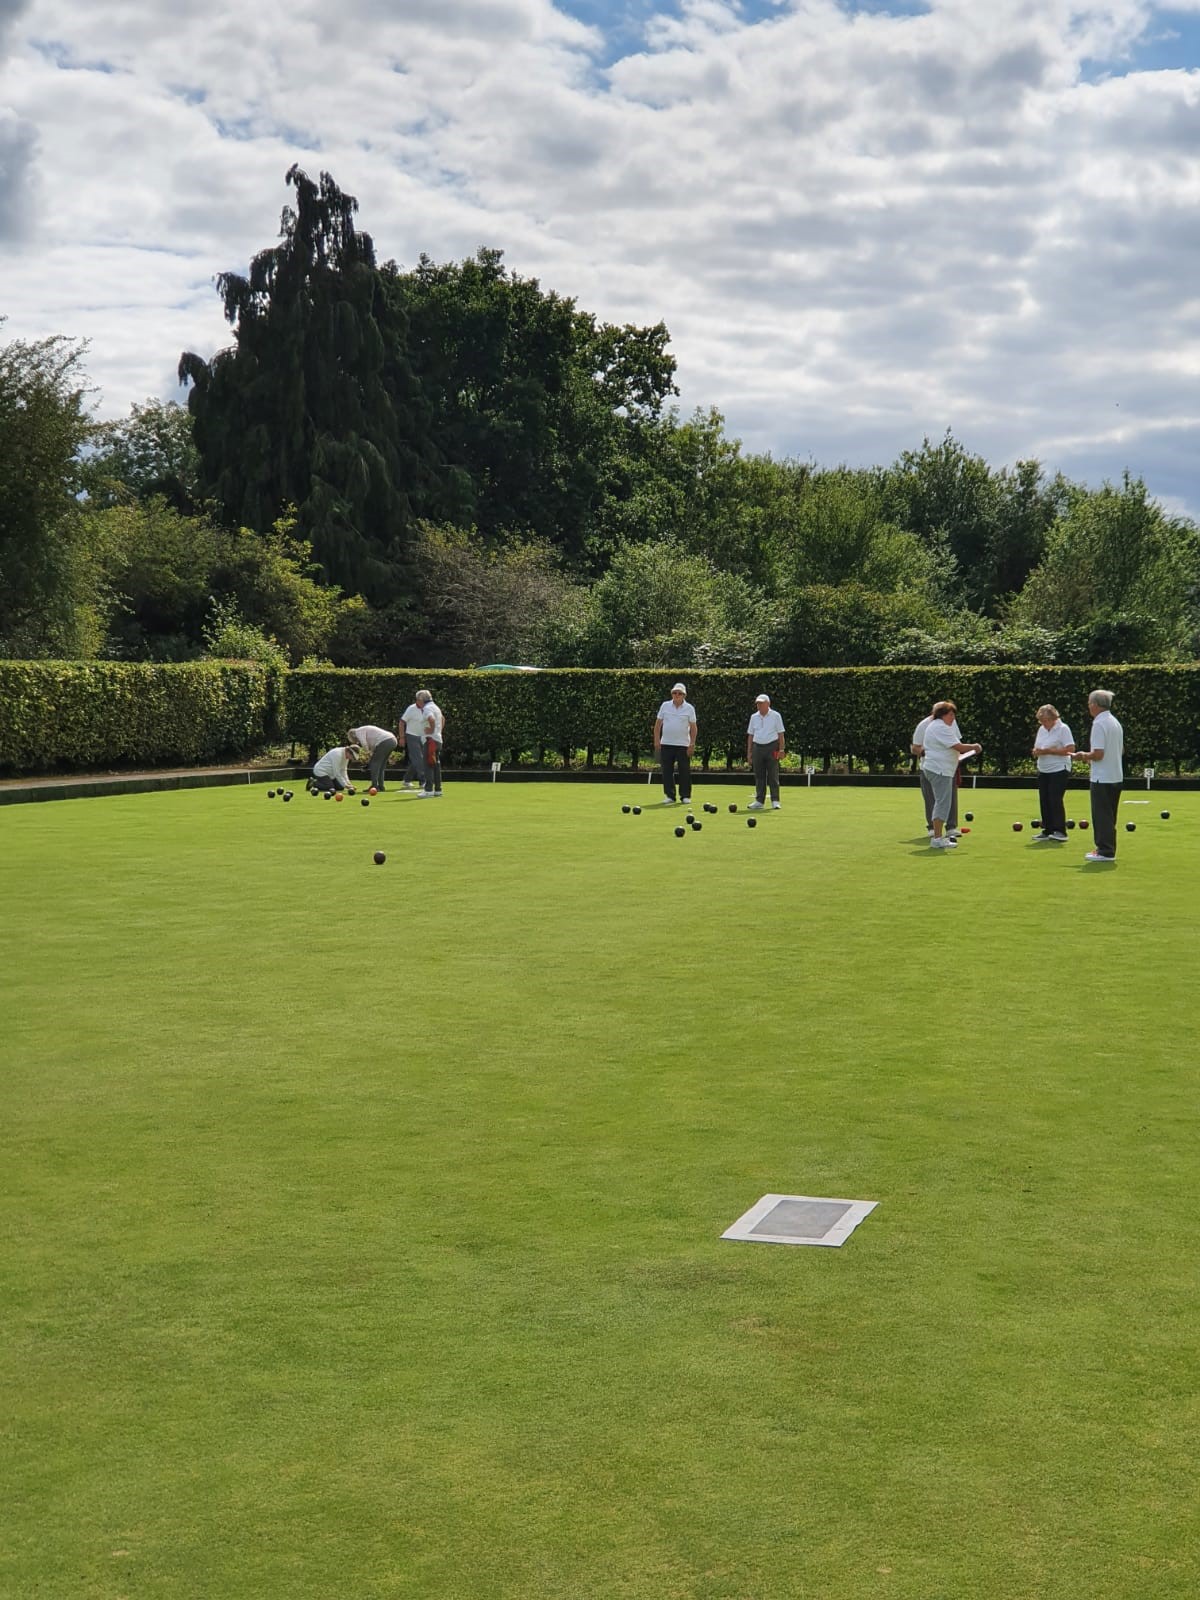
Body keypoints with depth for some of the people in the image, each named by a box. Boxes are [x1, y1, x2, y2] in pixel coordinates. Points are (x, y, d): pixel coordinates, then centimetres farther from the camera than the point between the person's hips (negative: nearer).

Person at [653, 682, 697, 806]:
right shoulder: (665, 706, 6)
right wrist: (657, 740, 2)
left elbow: (693, 727, 1)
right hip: (666, 744, 2)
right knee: (667, 771, 1)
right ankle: (670, 796, 8)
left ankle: (685, 796, 8)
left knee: (684, 771, 0)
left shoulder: (689, 708, 2)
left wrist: (692, 744, -6)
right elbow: (658, 723, 9)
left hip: (683, 745, -2)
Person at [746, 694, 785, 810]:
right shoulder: (754, 717, 12)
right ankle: (759, 801, 9)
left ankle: (775, 801, -3)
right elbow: (750, 735, 14)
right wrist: (749, 752, 9)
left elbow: (780, 734, 1)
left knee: (773, 776, -5)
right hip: (757, 747, 4)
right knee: (759, 776, 4)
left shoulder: (775, 716, 1)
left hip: (772, 748, -4)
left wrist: (781, 749, -7)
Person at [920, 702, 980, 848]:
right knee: (943, 803, -13)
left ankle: (938, 836, 24)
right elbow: (958, 747, -19)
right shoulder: (941, 728, -16)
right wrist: (975, 747, -5)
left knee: (941, 803, 18)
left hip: (937, 769, 11)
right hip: (940, 770, -11)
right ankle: (937, 839, -16)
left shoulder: (934, 725, 19)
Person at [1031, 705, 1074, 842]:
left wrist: (1049, 751, -19)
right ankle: (1047, 830, 11)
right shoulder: (1041, 729, 13)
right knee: (1044, 800, 5)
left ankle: (1060, 832, -8)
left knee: (1055, 800, -12)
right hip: (1043, 770, 8)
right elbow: (1036, 748, 19)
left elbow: (1070, 749, -17)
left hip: (1059, 770, -8)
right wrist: (1037, 751, -6)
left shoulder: (1063, 729, -10)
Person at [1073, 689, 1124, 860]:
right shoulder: (1115, 722, 13)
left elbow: (1098, 754, -23)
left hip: (1102, 778, -9)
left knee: (1102, 816, -4)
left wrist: (1083, 755, -4)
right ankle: (1108, 848, 20)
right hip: (1116, 777, 9)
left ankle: (1105, 851, -3)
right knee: (1109, 816, 15)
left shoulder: (1099, 724, -17)